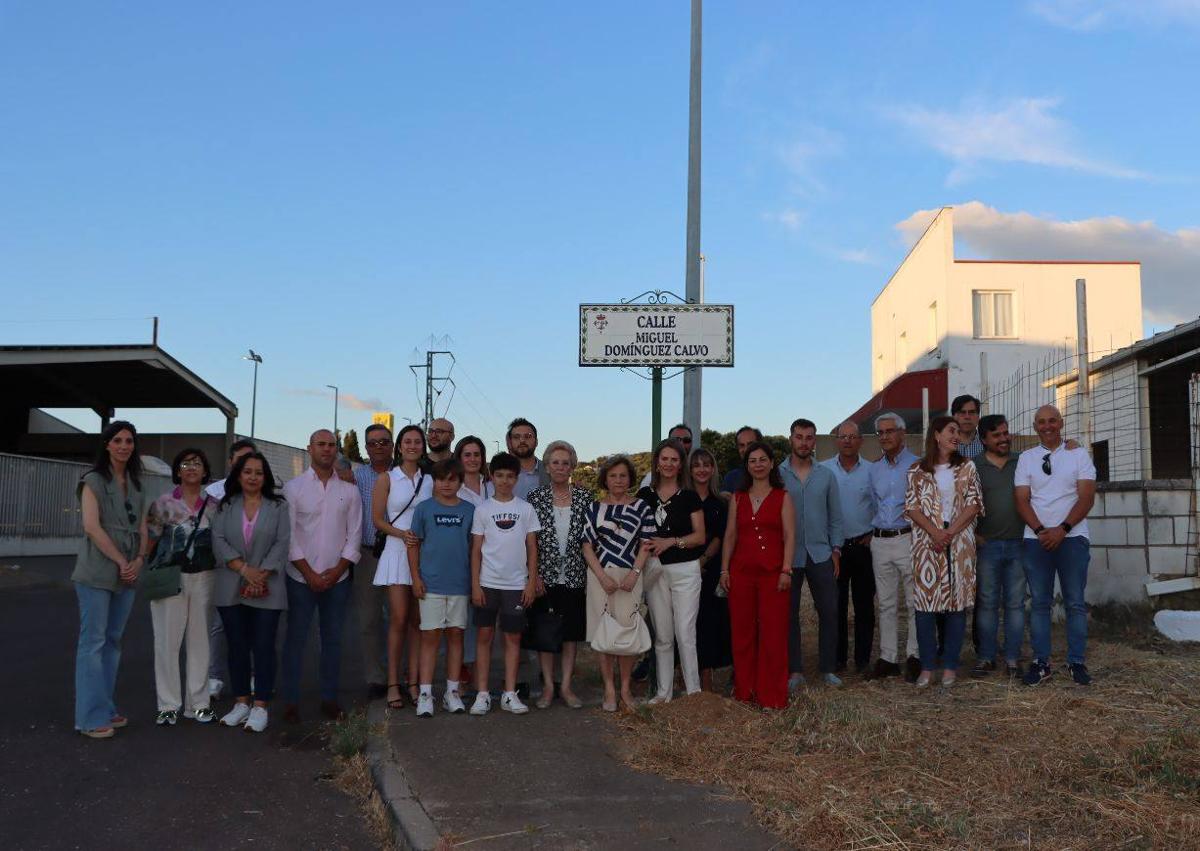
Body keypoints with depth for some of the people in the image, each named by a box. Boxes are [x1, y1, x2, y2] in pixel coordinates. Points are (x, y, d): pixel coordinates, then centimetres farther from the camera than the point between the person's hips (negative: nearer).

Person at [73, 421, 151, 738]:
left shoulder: (137, 486, 14)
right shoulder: (93, 480, -4)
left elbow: (142, 528, 12)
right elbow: (92, 526, -14)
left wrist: (139, 560, -5)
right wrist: (122, 561, -15)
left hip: (127, 574, 6)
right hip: (97, 573, -6)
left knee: (113, 641, 11)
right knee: (93, 642, -3)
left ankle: (106, 708, 19)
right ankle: (91, 717, 2)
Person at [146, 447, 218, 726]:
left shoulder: (214, 505, 6)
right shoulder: (163, 503, -1)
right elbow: (150, 540, 1)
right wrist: (151, 570, -5)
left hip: (204, 578, 2)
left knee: (199, 640, 7)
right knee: (168, 641, 0)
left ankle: (198, 703, 16)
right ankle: (168, 705, 9)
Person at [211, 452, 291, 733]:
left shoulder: (278, 506, 5)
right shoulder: (225, 506, 9)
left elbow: (282, 543, -3)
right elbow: (218, 541, -1)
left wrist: (261, 575, -13)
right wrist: (245, 569, -13)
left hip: (266, 591, -2)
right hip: (231, 590, 2)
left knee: (263, 647, -3)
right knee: (237, 646, 8)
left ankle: (260, 707, 2)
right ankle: (241, 703, 17)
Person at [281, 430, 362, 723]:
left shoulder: (349, 491, 6)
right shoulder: (294, 487, 0)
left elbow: (354, 535, 4)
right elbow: (288, 535, -5)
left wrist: (337, 571, -6)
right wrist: (309, 573, -10)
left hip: (337, 578, 2)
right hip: (301, 578, -2)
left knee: (333, 639, 7)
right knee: (296, 639, 2)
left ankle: (329, 699, 17)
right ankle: (291, 701, 11)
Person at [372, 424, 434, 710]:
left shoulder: (430, 481, 11)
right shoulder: (387, 479, 3)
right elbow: (377, 520, 0)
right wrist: (403, 534, -14)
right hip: (397, 551, -3)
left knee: (418, 620, 4)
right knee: (399, 619, -7)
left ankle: (413, 681, 10)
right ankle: (393, 683, 1)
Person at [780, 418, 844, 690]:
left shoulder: (826, 476, 8)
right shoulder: (777, 475, 0)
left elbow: (835, 516, 10)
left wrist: (836, 550, 3)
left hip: (821, 555, 2)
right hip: (788, 555, -2)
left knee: (829, 611, 2)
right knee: (789, 614, 3)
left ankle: (827, 668, 15)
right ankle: (794, 671, 12)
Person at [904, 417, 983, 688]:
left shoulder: (967, 467, 9)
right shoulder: (917, 469, 6)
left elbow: (974, 504, 1)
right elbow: (912, 506, 0)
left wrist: (950, 533, -11)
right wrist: (935, 533, -14)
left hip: (960, 541, 1)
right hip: (926, 542, -1)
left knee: (957, 602, 1)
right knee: (924, 601, -2)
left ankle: (950, 665, 10)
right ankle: (927, 666, 6)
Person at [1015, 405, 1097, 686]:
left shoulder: (1078, 455, 4)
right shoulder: (1026, 458, 8)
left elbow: (1086, 497, -3)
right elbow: (1022, 500, 2)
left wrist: (1062, 529, -13)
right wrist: (1041, 531, -12)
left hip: (1072, 537, -1)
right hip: (1036, 539, 1)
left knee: (1076, 602, 2)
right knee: (1040, 603, 4)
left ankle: (1077, 661, 9)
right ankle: (1041, 662, 9)